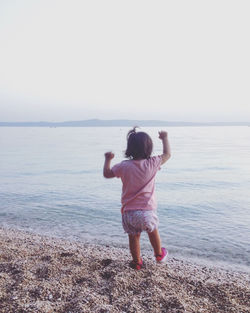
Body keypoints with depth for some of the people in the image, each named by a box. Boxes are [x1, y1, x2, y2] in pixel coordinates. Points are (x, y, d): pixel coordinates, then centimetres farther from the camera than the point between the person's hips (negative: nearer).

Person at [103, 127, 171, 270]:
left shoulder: (124, 166, -10)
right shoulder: (152, 164, -11)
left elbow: (107, 174, 4)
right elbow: (167, 154, 6)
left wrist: (108, 159, 20)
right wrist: (165, 138, 20)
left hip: (129, 212, 0)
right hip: (147, 211, 1)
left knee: (134, 236, 16)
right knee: (153, 231, 25)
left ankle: (137, 261, 30)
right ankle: (159, 255, 44)